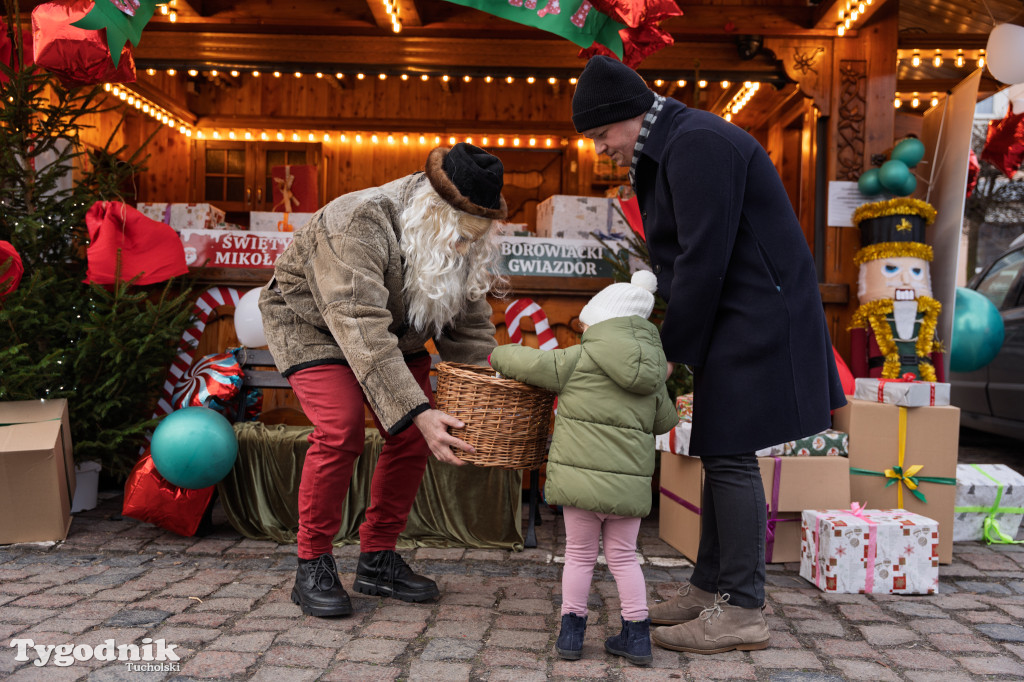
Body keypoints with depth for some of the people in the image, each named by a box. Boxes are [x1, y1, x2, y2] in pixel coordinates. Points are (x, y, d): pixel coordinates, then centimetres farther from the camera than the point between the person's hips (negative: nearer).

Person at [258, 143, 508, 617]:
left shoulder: (462, 245, -15)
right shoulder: (359, 225, -36)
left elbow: (470, 326, -8)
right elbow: (363, 332, -43)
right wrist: (417, 411, -49)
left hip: (395, 331, 6)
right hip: (312, 322, -6)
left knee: (413, 436, -5)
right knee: (339, 431, -22)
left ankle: (378, 560, 10)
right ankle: (313, 567, -4)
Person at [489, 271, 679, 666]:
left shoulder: (579, 360, -7)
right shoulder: (652, 376, 8)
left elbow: (529, 363, -4)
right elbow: (664, 421, 19)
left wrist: (498, 356, 16)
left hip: (582, 477, -3)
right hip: (630, 482, 4)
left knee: (579, 555, 12)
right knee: (623, 557, 17)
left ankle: (571, 630, 19)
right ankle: (637, 635, 19)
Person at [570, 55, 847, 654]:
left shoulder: (696, 142, -16)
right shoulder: (671, 151, 16)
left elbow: (704, 258, -21)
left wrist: (674, 347, -13)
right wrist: (679, 337, 7)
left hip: (756, 319, -10)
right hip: (735, 318, 10)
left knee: (729, 454, -7)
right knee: (719, 452, 11)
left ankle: (743, 611, 4)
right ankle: (710, 587, 22)